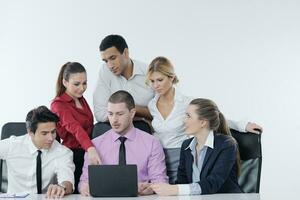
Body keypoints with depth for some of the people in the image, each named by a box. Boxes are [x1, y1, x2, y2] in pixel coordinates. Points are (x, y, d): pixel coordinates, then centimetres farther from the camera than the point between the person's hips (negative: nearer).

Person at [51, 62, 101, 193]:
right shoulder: (59, 105, -15)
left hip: (88, 152, 8)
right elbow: (75, 128, -35)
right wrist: (91, 149, -50)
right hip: (73, 156, -7)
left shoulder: (80, 99, 10)